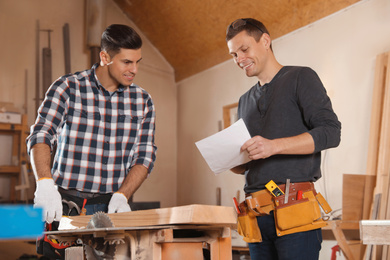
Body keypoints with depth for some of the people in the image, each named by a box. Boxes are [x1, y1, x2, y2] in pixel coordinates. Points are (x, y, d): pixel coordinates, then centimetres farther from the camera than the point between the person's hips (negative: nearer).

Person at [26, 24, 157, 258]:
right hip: (66, 205, -2)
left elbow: (145, 155, 5)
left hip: (111, 208, 2)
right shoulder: (67, 89, -2)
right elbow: (40, 136, -11)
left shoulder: (143, 101, 6)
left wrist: (122, 195, -10)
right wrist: (45, 184, -27)